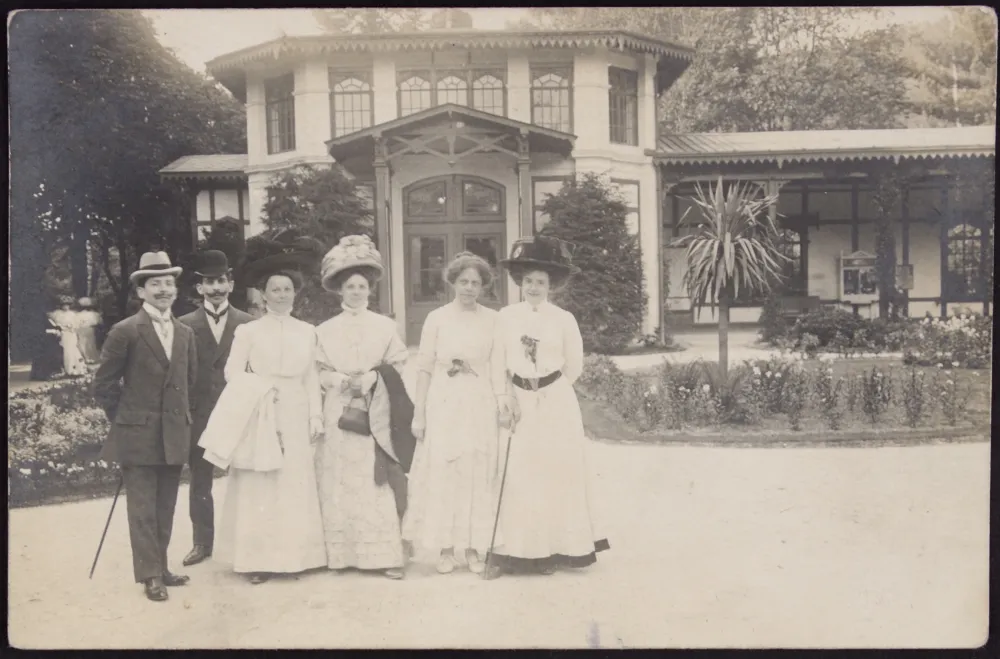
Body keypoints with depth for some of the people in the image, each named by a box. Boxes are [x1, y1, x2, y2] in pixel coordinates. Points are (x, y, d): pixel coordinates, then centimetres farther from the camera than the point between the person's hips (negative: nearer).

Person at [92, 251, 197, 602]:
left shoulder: (185, 333, 9)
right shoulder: (125, 332, -8)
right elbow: (103, 384, -3)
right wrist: (124, 418, 1)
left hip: (174, 436, 5)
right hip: (138, 435, -5)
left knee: (165, 508, 12)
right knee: (143, 508, 0)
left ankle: (160, 567, 23)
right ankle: (150, 575, 8)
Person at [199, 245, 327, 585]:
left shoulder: (307, 331, 8)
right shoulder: (248, 331, 0)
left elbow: (312, 378, 8)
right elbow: (233, 372, -3)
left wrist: (316, 416, 3)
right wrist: (261, 388, -17)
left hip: (295, 416, 3)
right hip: (259, 416, -3)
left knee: (294, 487, 7)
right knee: (257, 488, 0)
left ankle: (292, 556, 16)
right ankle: (258, 559, 6)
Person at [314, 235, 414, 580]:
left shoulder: (385, 326, 7)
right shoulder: (325, 330, 8)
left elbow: (398, 367, 5)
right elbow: (319, 372, 6)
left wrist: (374, 378, -11)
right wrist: (341, 380, -11)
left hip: (376, 413, -1)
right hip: (339, 413, 1)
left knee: (379, 484, -5)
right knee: (340, 484, 0)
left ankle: (386, 554, -1)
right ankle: (343, 553, 8)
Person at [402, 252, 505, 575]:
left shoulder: (492, 319, 3)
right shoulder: (437, 318, 1)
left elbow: (498, 369, 3)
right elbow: (424, 368, 1)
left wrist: (502, 408, -3)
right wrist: (419, 413, -2)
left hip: (480, 405, 1)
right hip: (443, 405, -1)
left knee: (478, 476, 4)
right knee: (442, 475, 2)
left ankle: (474, 547, 14)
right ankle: (445, 548, 12)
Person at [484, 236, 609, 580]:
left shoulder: (564, 319, -1)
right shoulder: (506, 316, 1)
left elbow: (574, 366, 6)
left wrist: (547, 389, 8)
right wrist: (509, 395, -5)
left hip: (556, 404, 0)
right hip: (520, 404, 0)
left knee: (556, 474, 3)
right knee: (517, 476, -3)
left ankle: (552, 549, 14)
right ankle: (510, 551, 2)